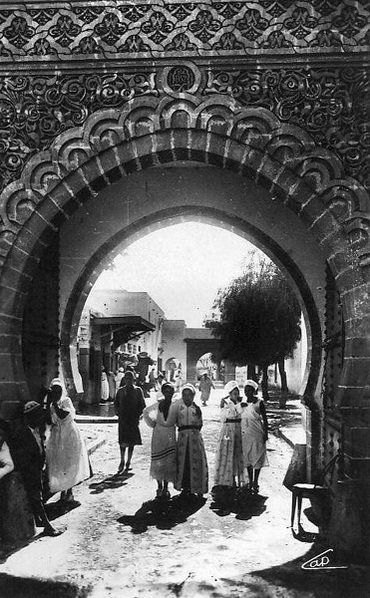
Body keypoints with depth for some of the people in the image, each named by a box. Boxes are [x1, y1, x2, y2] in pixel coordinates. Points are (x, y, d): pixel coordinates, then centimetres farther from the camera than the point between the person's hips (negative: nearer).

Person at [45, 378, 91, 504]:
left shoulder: (66, 401, -5)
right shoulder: (51, 405, 1)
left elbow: (63, 416, -21)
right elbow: (49, 421, -13)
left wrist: (54, 403, -22)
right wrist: (49, 403, -17)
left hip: (70, 436, -2)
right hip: (56, 437, 2)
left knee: (71, 464, 2)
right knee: (58, 465, 4)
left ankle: (69, 491, 13)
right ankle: (62, 490, 18)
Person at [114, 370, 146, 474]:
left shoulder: (138, 390, 1)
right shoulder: (120, 390, 6)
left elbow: (142, 405, 3)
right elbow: (116, 404, 14)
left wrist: (138, 415, -5)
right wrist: (118, 413, 1)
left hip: (134, 419, 0)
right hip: (123, 419, 0)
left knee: (131, 442, 5)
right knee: (123, 441, -5)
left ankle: (128, 462, 16)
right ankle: (122, 461, 7)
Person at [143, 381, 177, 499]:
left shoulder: (175, 405, -1)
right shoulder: (158, 404, -1)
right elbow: (146, 412, 13)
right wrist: (152, 423, 9)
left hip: (170, 434, 0)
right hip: (158, 433, 0)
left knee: (169, 462, -1)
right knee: (158, 462, 0)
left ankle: (166, 488, 9)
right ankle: (159, 487, 11)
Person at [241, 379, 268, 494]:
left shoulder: (259, 402, -4)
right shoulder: (242, 403, 6)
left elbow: (265, 419, -2)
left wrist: (266, 433, -5)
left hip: (257, 433, -4)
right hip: (245, 433, 4)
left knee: (257, 457, 0)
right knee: (247, 458, 9)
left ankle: (255, 482, 9)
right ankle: (250, 482, 21)